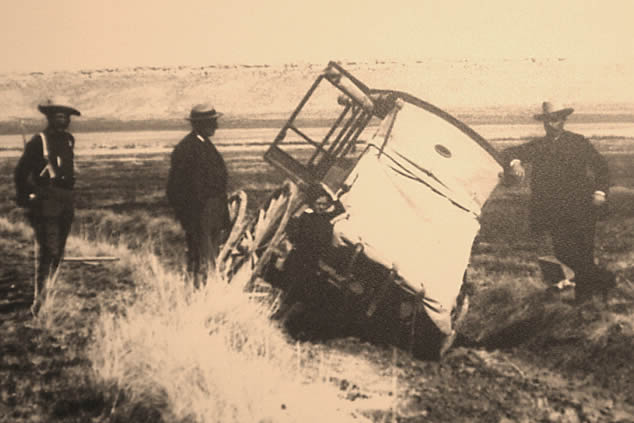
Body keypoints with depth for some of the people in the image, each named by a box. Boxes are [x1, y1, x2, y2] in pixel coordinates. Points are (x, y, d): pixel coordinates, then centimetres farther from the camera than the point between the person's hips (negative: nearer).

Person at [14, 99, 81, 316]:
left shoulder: (68, 139, 12)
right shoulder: (39, 141, -8)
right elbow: (21, 171, -7)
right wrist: (24, 198, -7)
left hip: (66, 202, 7)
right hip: (46, 202, -7)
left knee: (58, 252, 14)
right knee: (47, 251, -12)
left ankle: (47, 295, 27)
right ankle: (39, 301, -9)